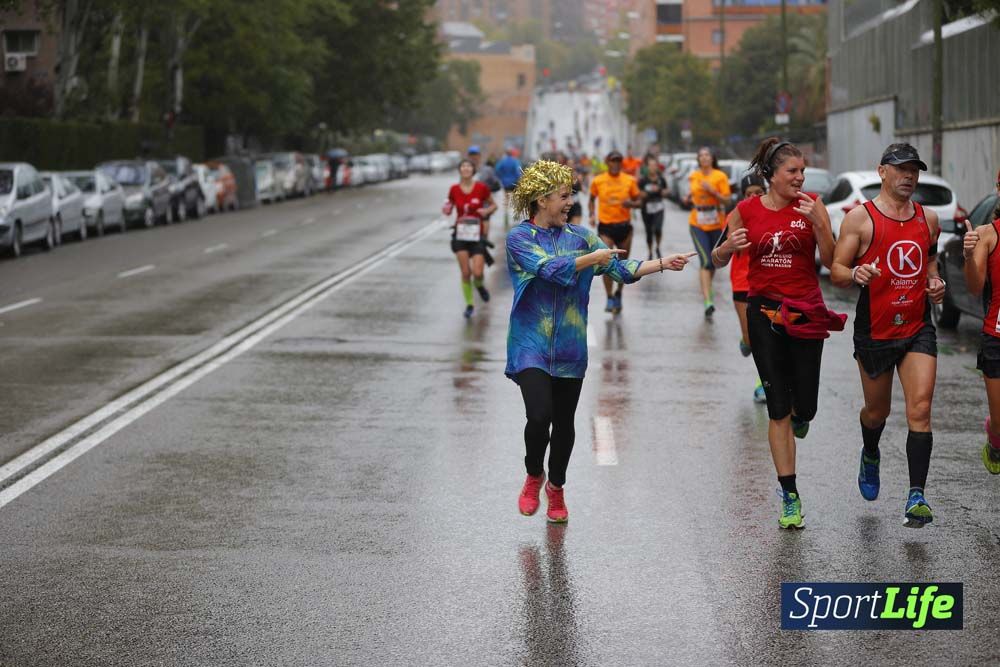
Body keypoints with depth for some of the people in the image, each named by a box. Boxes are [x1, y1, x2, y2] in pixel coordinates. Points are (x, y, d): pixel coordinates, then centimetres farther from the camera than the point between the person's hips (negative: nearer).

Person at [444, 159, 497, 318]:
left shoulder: (481, 188, -6)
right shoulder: (454, 189, -1)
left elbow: (493, 205, 7)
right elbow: (449, 209, 12)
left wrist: (487, 211, -14)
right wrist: (446, 210, -11)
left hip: (477, 234, -1)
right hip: (460, 234, 1)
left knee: (477, 273, -10)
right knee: (465, 272, -4)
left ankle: (479, 285, 27)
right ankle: (469, 304, 14)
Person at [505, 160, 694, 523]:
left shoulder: (579, 235, 7)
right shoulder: (519, 238, -6)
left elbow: (622, 268, 3)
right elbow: (550, 268, -21)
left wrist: (663, 263, -8)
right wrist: (592, 258, -12)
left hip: (569, 348, 4)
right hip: (531, 346, -4)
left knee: (564, 422, 8)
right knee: (539, 415, -18)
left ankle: (556, 487, 31)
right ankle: (533, 475, 11)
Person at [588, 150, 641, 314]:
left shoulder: (629, 180, 1)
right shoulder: (597, 181, 0)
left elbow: (637, 201, 7)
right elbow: (592, 200, 14)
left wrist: (630, 203, -15)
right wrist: (592, 215, -2)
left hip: (624, 226, 2)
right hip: (605, 226, -2)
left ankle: (618, 294, 32)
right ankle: (610, 299, -5)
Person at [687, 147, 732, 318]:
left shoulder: (720, 176, -4)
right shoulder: (693, 176, 6)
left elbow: (726, 199, -9)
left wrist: (711, 190, -20)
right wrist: (690, 199, 8)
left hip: (716, 223, 0)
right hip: (697, 223, 0)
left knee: (714, 261, 14)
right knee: (705, 260, -14)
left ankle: (706, 289, 42)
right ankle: (708, 301, -22)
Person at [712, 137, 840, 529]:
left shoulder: (811, 207, -2)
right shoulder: (746, 211, 0)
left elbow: (831, 261, -7)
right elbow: (718, 261, 10)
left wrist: (817, 224, -21)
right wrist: (729, 246, -12)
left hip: (806, 312, 0)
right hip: (764, 311, 0)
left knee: (804, 406, 0)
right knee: (778, 408, -2)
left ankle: (799, 416, 41)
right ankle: (790, 497, 3)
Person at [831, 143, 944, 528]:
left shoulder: (928, 218, 8)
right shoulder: (860, 218, -5)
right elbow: (836, 272, -6)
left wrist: (935, 283, 4)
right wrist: (855, 274, -28)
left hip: (918, 329, 2)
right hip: (874, 331, -2)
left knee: (920, 410, -13)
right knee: (877, 411, 14)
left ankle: (916, 496, -15)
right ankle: (870, 456, 49)